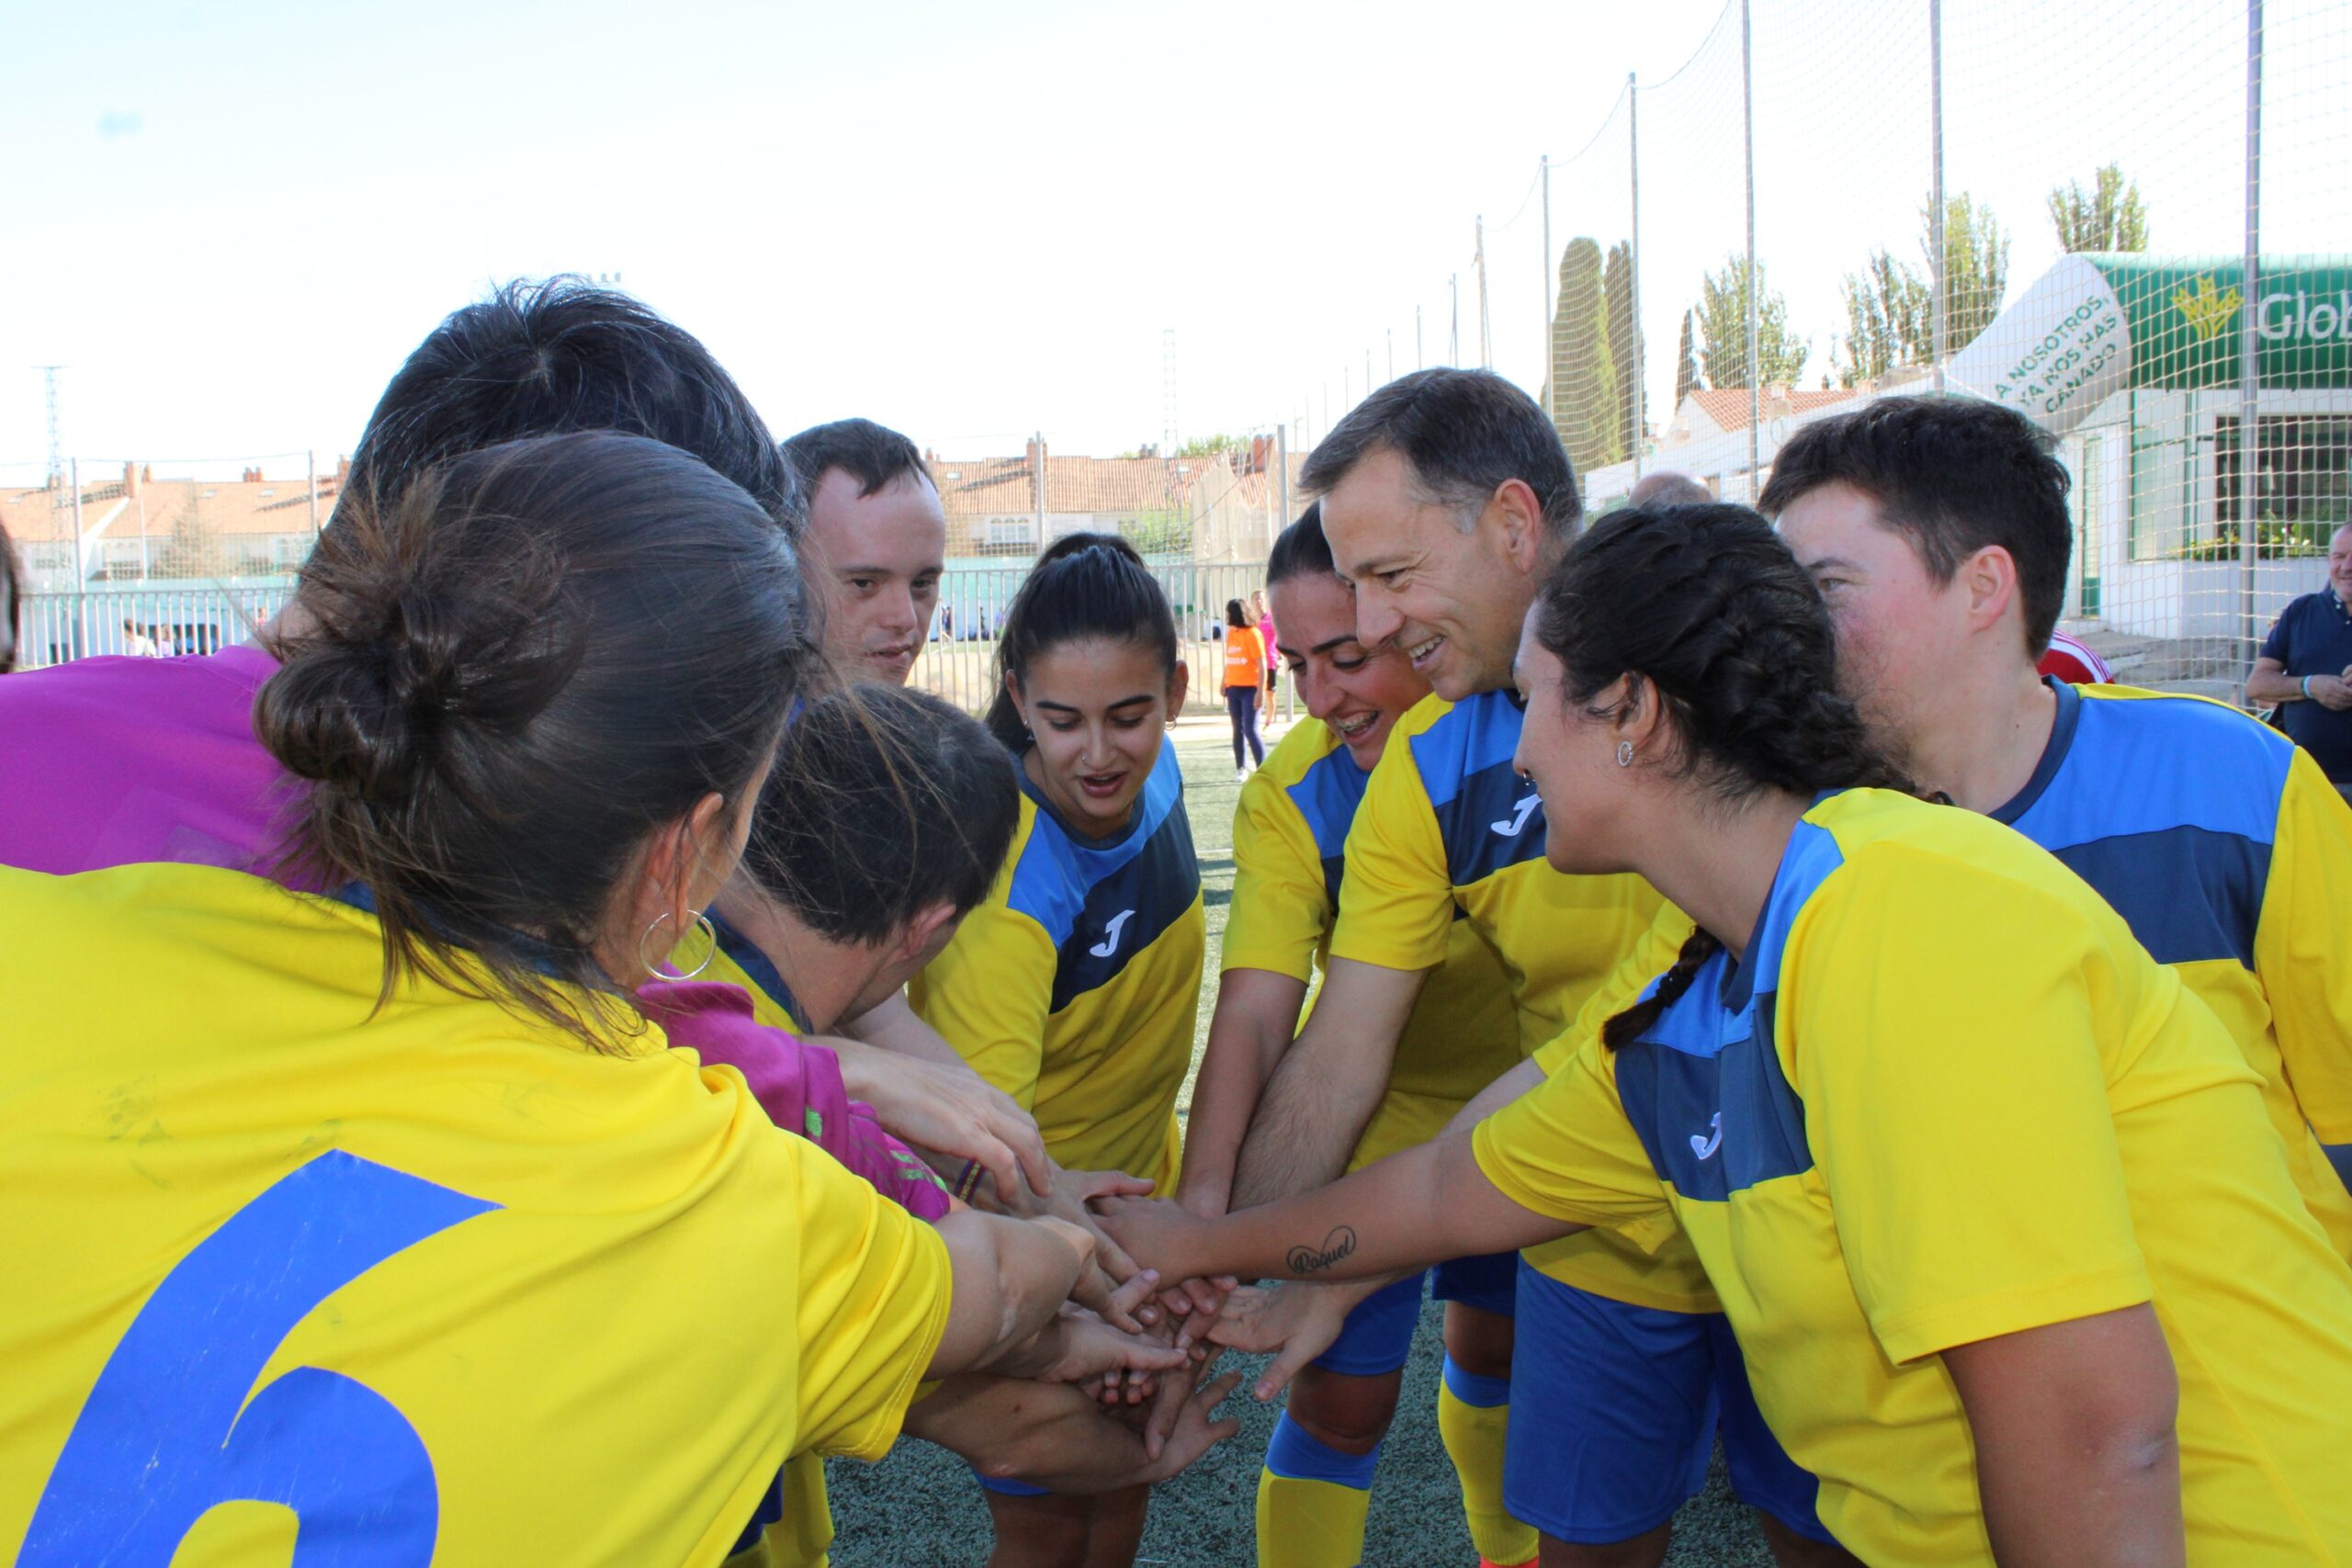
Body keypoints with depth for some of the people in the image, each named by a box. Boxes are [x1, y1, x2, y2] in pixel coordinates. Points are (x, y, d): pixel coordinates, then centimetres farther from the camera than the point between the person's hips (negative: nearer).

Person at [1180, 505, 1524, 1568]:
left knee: (1500, 1348, 22)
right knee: (1341, 1398, -2)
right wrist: (1206, 1192, -44)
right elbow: (1255, 1009, -32)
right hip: (1376, 1122, -2)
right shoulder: (1286, 794, -23)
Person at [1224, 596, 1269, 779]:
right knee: (1238, 730, 10)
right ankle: (1240, 769, 17)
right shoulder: (1231, 633, 9)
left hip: (1250, 689, -6)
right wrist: (1224, 683, 11)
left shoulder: (1252, 634, -10)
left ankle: (1262, 770, -4)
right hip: (1233, 689, 6)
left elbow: (1262, 664, -13)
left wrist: (1260, 691, -18)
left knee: (1250, 730, -10)